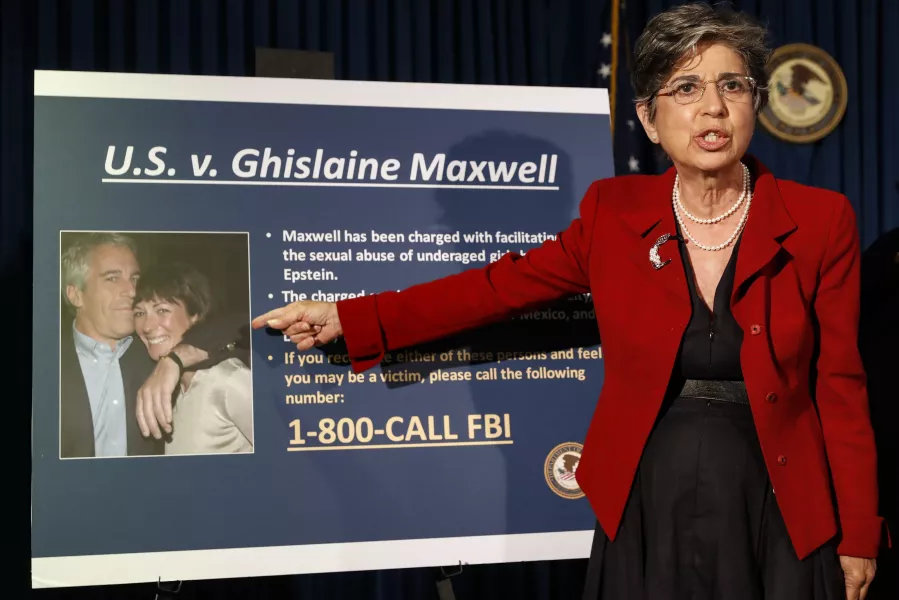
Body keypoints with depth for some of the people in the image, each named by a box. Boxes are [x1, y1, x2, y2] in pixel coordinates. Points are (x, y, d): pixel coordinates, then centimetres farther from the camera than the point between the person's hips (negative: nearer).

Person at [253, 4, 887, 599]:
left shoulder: (821, 221, -6)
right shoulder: (616, 210, -3)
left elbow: (839, 387, -3)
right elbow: (504, 285, 2)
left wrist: (858, 537, -1)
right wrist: (348, 320, -3)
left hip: (779, 516, -1)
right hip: (645, 510, 1)